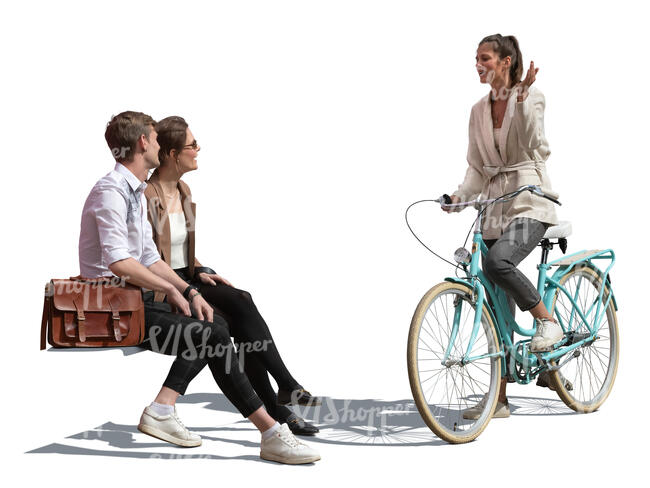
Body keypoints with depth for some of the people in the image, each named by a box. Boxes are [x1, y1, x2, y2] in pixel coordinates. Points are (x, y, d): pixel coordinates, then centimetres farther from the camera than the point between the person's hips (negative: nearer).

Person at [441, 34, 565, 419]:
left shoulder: (531, 96, -4)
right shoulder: (479, 110, 12)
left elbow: (534, 144, -20)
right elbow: (477, 167, 11)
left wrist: (523, 99, -30)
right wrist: (460, 196, -5)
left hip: (531, 202, -6)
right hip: (495, 205, 6)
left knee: (497, 261, -34)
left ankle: (548, 321, -11)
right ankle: (500, 398, 8)